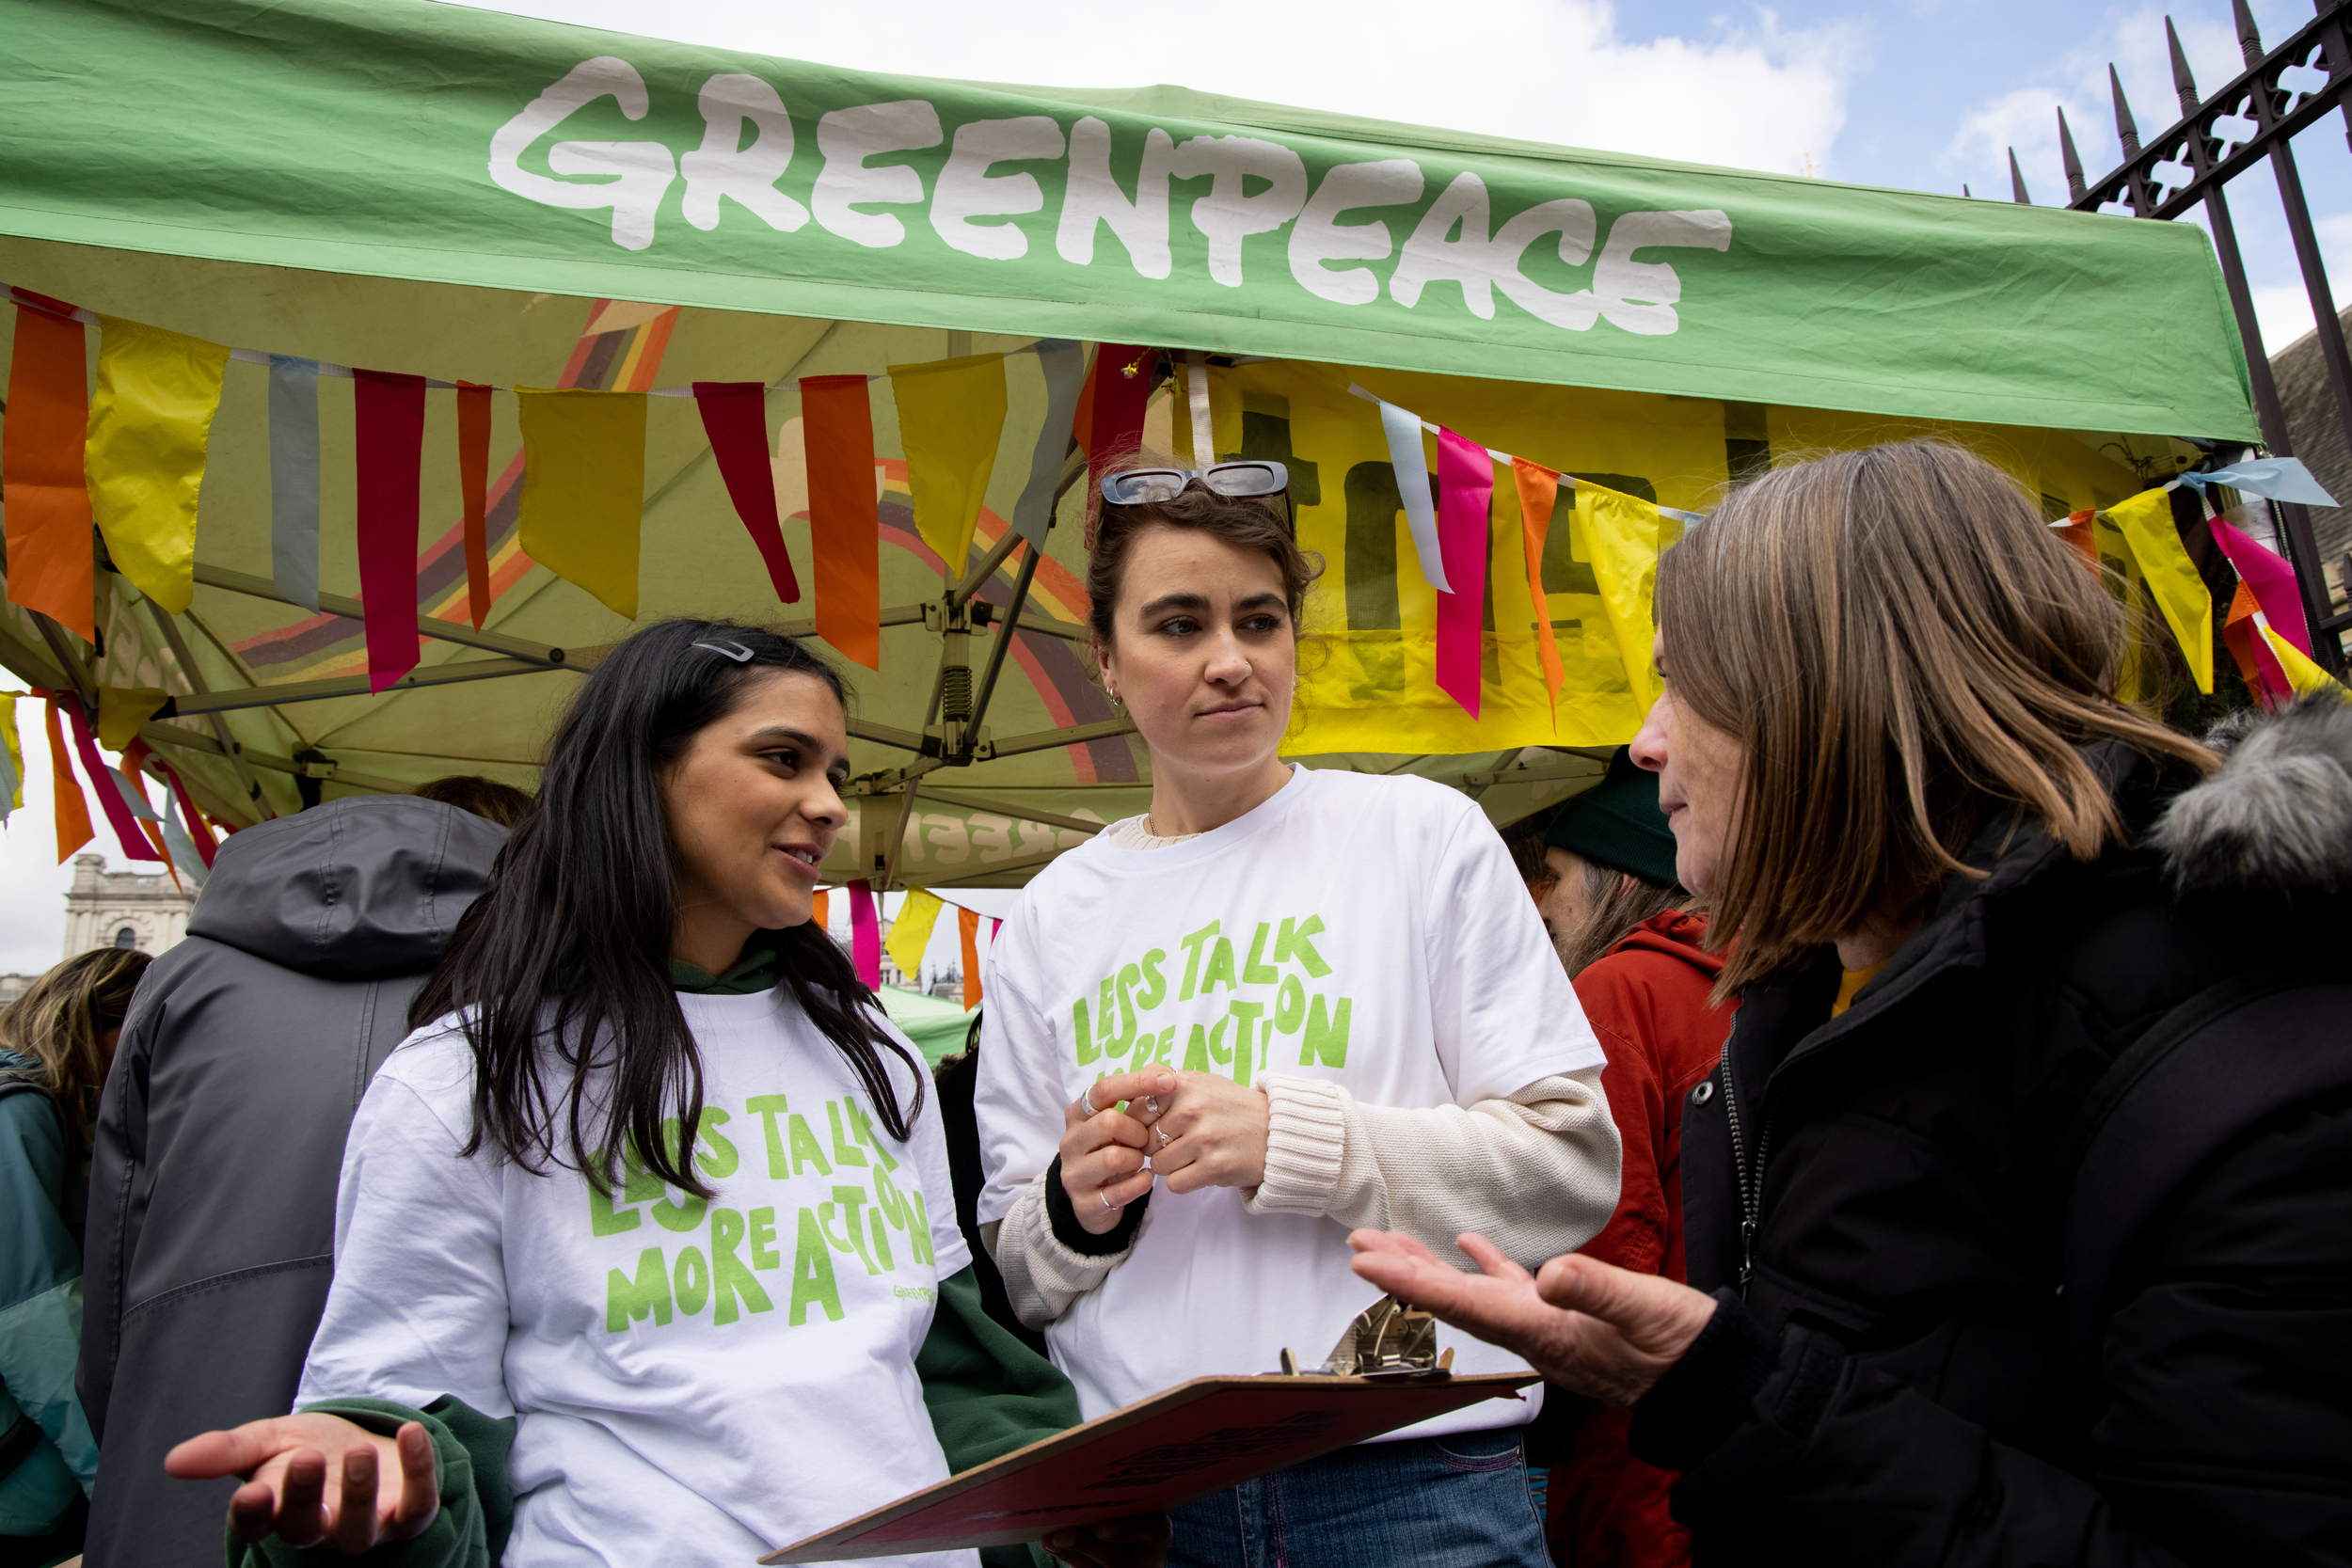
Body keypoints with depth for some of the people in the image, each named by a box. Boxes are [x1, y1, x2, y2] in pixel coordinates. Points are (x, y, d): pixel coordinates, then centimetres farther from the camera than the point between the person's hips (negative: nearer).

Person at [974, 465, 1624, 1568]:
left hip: (1411, 1476, -2)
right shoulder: (1053, 919, 7)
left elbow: (1572, 1166, -5)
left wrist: (1290, 1142, -15)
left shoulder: (1425, 834, 0)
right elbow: (1021, 1281, 12)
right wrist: (1077, 1210, -10)